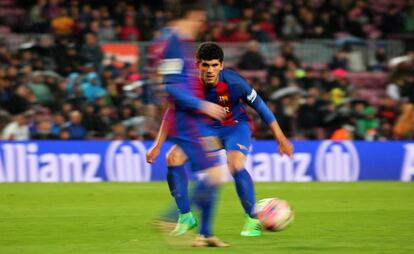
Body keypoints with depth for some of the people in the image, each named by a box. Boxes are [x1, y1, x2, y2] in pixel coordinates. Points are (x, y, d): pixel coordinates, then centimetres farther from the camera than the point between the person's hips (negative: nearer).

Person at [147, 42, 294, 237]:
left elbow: (260, 107, -14)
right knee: (173, 158, -14)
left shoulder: (233, 83, -28)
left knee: (235, 165, -32)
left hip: (235, 126, -4)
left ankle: (253, 219, -13)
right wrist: (157, 146, -4)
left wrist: (281, 139, -10)